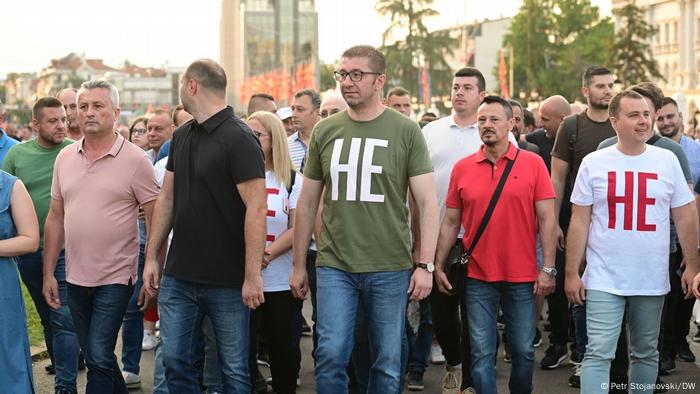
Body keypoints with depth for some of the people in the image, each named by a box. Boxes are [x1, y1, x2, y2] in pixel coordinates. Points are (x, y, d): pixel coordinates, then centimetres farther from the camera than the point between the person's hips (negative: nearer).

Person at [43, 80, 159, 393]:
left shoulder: (135, 160, -9)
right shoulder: (64, 158, 6)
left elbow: (156, 221, -8)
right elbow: (55, 218, 11)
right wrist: (49, 273, 8)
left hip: (116, 278, -5)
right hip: (76, 277, 5)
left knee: (99, 358, -9)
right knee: (96, 356, 16)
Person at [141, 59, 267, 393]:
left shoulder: (238, 138, -13)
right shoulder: (181, 136, 10)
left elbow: (256, 208, -18)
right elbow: (167, 198, 15)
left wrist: (253, 276, -21)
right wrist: (151, 257, 11)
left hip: (227, 281, -6)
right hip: (179, 276, 7)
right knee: (174, 362, 10)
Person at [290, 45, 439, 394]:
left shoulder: (405, 131, -2)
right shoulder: (324, 131, 6)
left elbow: (427, 202, -2)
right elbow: (307, 204, 12)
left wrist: (425, 265, -9)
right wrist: (298, 266, 12)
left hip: (389, 269, -2)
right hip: (334, 266, 2)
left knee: (388, 364, 7)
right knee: (331, 355, -4)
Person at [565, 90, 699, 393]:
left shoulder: (667, 161, 2)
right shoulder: (593, 163, -2)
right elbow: (579, 222, 0)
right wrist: (571, 273, -2)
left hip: (652, 281, 2)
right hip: (604, 280, -2)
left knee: (646, 354, 13)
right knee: (599, 353, -6)